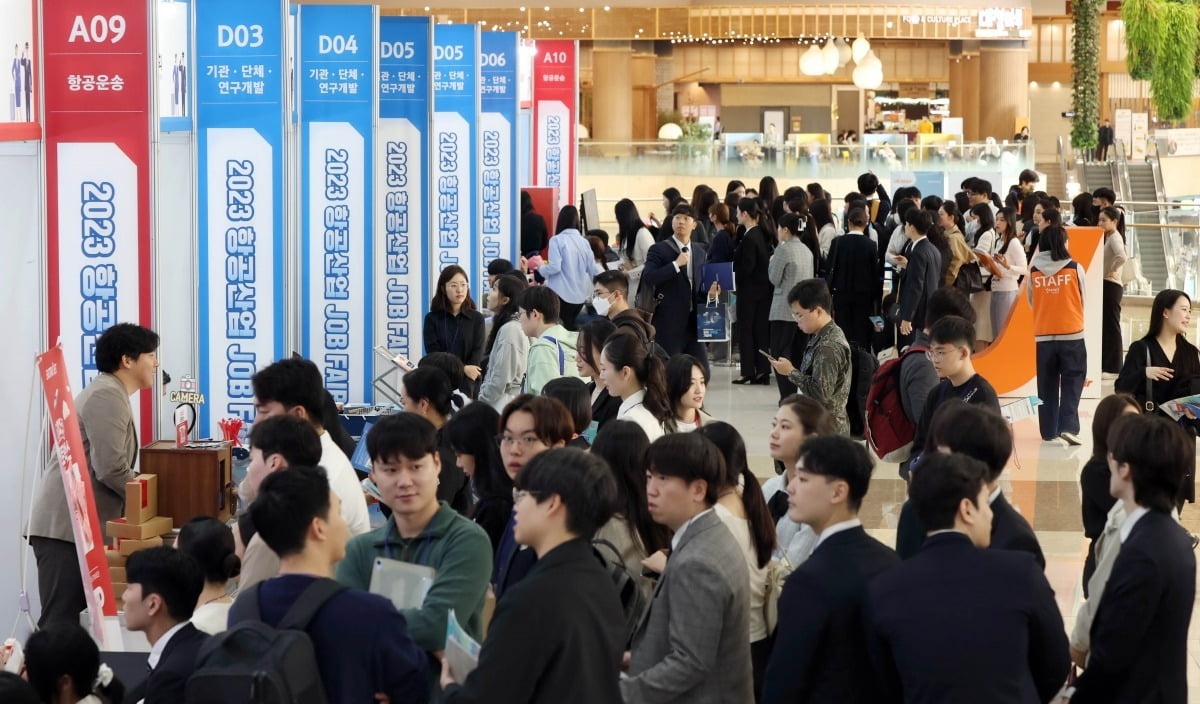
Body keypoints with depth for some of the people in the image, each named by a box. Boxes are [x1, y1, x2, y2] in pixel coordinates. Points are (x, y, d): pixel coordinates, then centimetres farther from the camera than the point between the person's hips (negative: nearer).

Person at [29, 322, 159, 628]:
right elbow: (111, 470, -21)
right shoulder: (107, 395, -13)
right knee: (61, 625, -11)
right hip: (66, 526, -11)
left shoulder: (111, 394, 20)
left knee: (73, 623, 9)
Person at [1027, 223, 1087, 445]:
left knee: (1047, 385, 10)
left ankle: (1048, 431, 12)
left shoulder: (1034, 271, -2)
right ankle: (1068, 426, -10)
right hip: (1072, 334, -2)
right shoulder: (1075, 269, -5)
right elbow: (1083, 300, 7)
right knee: (1072, 383, 3)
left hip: (1043, 335, 2)